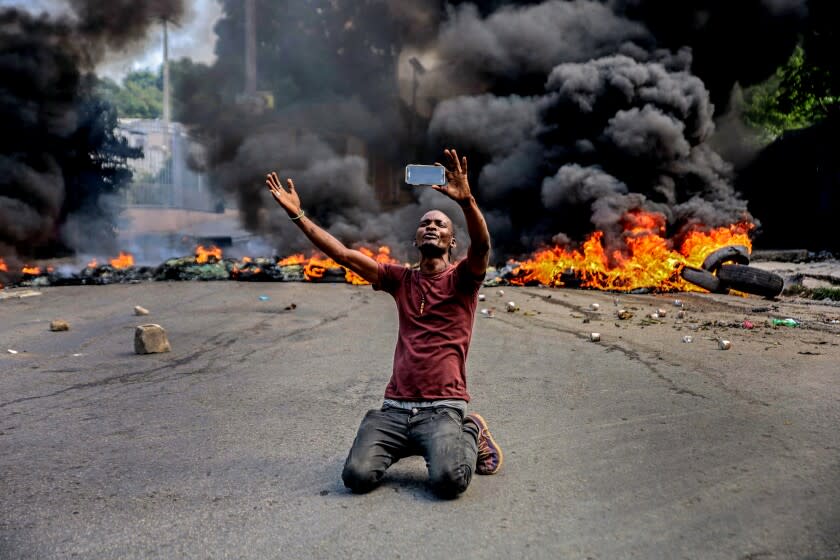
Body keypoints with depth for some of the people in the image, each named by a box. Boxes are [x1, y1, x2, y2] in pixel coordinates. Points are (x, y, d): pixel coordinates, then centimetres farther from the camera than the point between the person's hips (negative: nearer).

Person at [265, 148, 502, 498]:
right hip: (395, 407, 4)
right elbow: (342, 254, 9)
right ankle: (406, 446, 16)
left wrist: (466, 200, -36)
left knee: (449, 481, -28)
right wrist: (297, 214, 3)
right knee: (357, 476, -16)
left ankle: (470, 435, 7)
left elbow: (482, 246, -18)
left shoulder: (462, 279, 4)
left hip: (442, 409, -4)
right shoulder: (401, 280, 14)